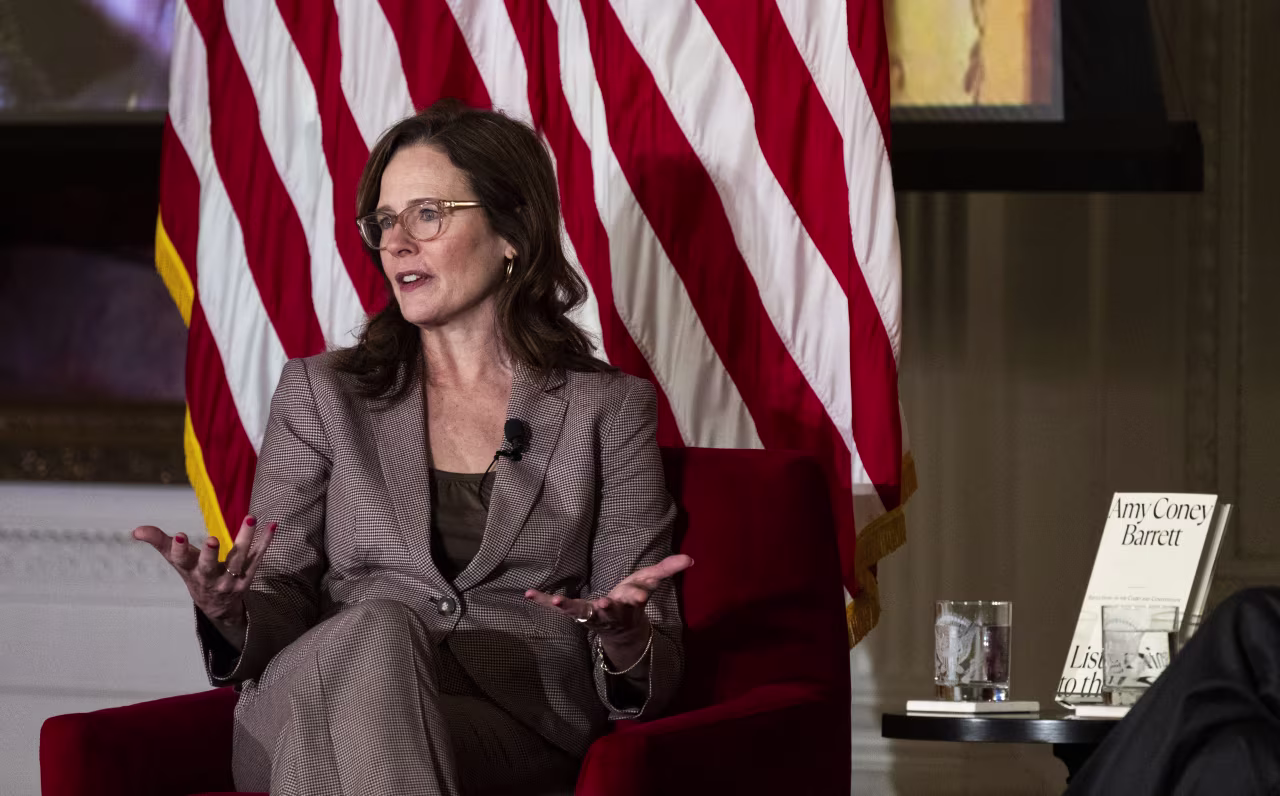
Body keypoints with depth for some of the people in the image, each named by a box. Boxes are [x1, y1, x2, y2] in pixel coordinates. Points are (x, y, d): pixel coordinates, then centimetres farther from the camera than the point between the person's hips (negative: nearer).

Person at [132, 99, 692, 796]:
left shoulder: (610, 410, 14)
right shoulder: (319, 393, 18)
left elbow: (653, 677, 10)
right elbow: (281, 604, 10)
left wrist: (625, 643, -15)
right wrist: (231, 615, -15)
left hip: (515, 738, -2)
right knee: (376, 629, -36)